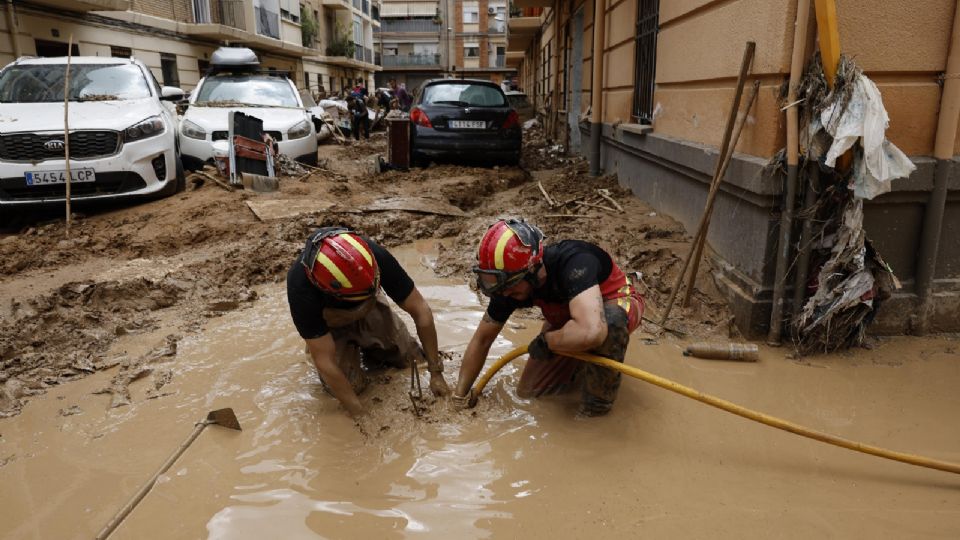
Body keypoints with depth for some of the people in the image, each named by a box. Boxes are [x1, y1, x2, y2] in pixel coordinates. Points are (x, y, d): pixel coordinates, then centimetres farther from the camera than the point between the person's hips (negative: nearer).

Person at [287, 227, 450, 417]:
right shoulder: (300, 287, -41)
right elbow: (324, 361, -33)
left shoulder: (375, 257, -38)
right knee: (351, 385, -16)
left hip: (369, 310, 2)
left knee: (412, 359, -3)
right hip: (328, 323, -2)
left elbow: (421, 311, -27)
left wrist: (436, 373, -23)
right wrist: (359, 415, -30)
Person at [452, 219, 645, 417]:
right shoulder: (508, 284, -21)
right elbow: (482, 339, -7)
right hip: (565, 320, 6)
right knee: (528, 391, 1)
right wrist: (460, 396, -3)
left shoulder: (573, 262, -42)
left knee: (609, 320, -41)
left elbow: (591, 331, -56)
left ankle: (597, 408, -17)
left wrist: (544, 341, -36)